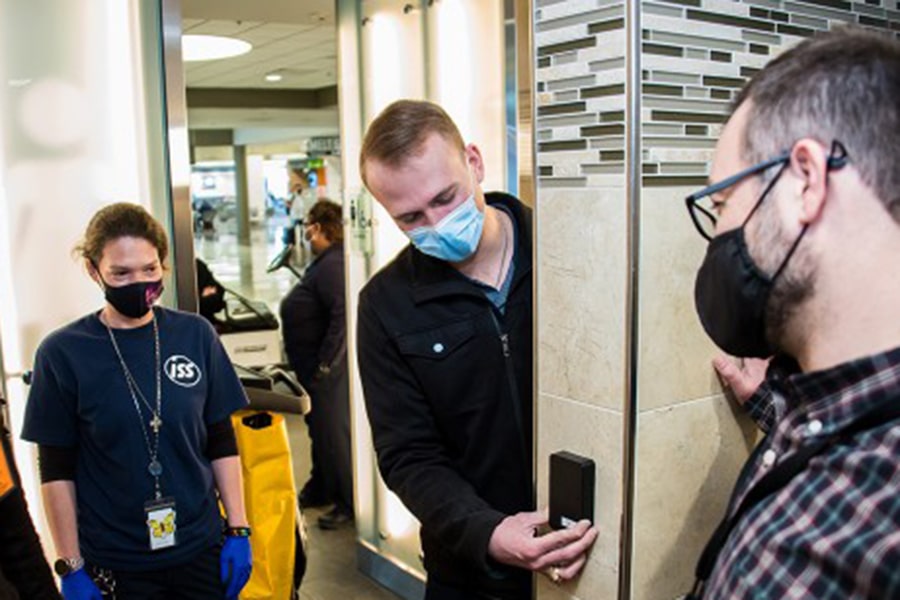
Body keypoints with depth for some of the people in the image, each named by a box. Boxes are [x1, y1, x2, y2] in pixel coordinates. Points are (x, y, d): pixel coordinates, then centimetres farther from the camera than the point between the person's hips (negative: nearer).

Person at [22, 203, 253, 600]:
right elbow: (57, 472, -4)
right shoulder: (62, 354, -8)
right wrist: (71, 568, -4)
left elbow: (222, 443, 3)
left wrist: (238, 530, 1)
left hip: (201, 551, 2)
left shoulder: (195, 335, -3)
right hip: (114, 565, -1)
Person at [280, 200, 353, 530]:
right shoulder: (324, 263, 13)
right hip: (315, 367, 11)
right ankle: (319, 490, 36)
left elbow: (343, 315, -30)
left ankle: (349, 503, 12)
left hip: (328, 369, -11)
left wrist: (325, 364, -26)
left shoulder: (332, 264, -21)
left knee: (335, 432, -1)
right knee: (321, 428, 21)